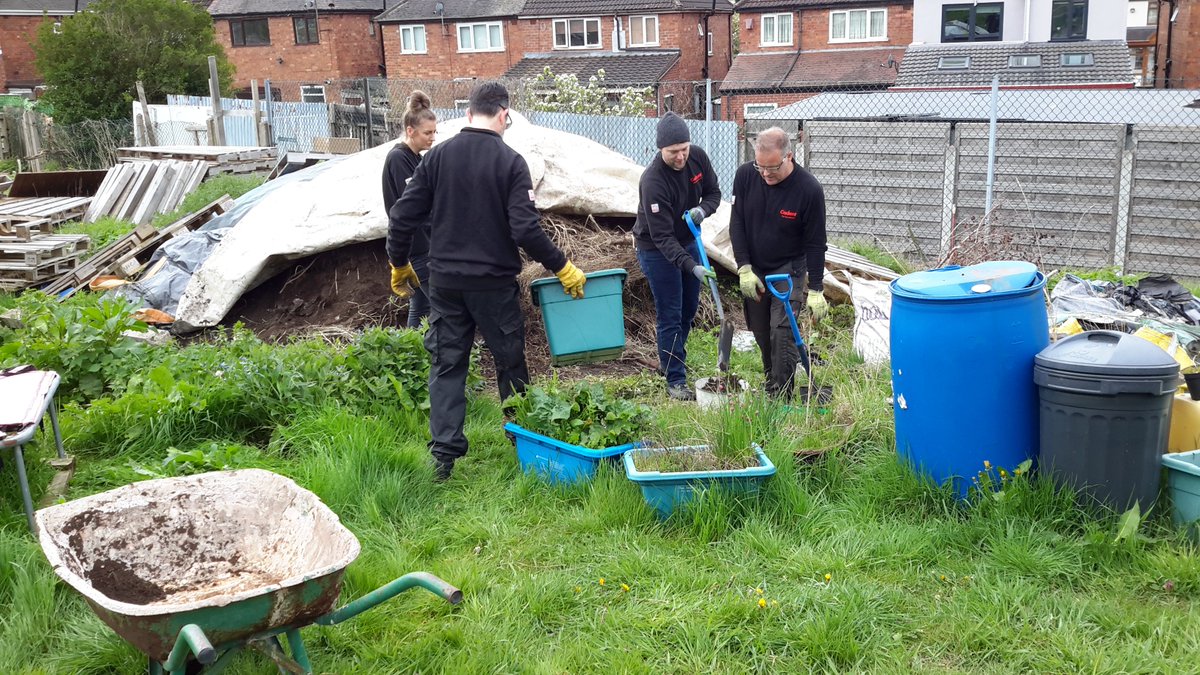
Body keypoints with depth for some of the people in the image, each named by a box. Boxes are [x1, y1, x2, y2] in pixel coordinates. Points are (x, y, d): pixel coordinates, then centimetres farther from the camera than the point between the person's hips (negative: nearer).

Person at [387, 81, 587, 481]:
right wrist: (562, 268, -5)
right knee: (510, 360, 14)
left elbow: (403, 216, 1)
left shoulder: (437, 156, 0)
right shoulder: (510, 162, -10)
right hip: (493, 283, -3)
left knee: (446, 364, 9)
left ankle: (443, 455, 6)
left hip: (444, 281, 3)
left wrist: (399, 264, 15)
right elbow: (526, 230, -16)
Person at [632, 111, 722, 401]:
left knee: (689, 308, 17)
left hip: (688, 241, 7)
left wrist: (703, 209, -22)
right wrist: (691, 266, -41)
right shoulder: (652, 181, -33)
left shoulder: (698, 156, -14)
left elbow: (713, 192, 2)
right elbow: (662, 237, -32)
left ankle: (669, 360, 38)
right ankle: (675, 380, 6)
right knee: (669, 315, -4)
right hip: (656, 249, -7)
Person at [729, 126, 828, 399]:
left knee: (782, 332, -13)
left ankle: (780, 396, -5)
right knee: (761, 333, 11)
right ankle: (771, 382, 29)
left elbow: (815, 243, -14)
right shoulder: (745, 175, -12)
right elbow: (736, 224, -5)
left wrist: (815, 290, -14)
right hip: (753, 269, 4)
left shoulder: (809, 189, -21)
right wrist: (744, 269, -13)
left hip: (788, 269, -4)